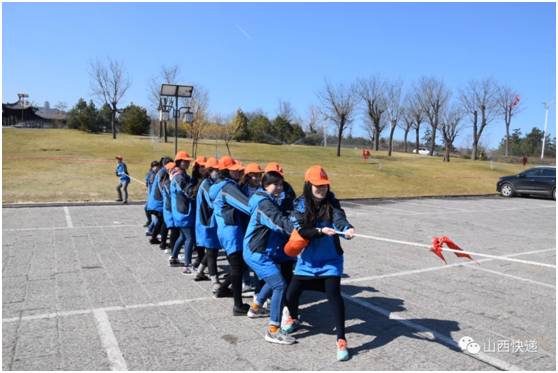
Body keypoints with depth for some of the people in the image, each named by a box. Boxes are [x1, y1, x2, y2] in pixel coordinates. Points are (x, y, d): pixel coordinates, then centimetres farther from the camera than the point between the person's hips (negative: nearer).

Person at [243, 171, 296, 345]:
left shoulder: (270, 202, 12)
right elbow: (280, 221, -36)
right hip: (257, 253, -10)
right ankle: (273, 330, -10)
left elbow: (280, 221, 12)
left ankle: (255, 307, 47)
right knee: (280, 285, -15)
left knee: (273, 280, 28)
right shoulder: (264, 204, -21)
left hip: (259, 252, 10)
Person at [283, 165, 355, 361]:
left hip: (330, 259, -1)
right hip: (307, 259, 1)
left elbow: (339, 217, -27)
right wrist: (321, 230, -35)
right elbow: (301, 231, -18)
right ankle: (294, 319, 41)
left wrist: (347, 228, -49)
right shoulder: (300, 205, -8)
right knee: (291, 293, 6)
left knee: (333, 293, -15)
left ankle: (341, 340, 0)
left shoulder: (331, 203, -8)